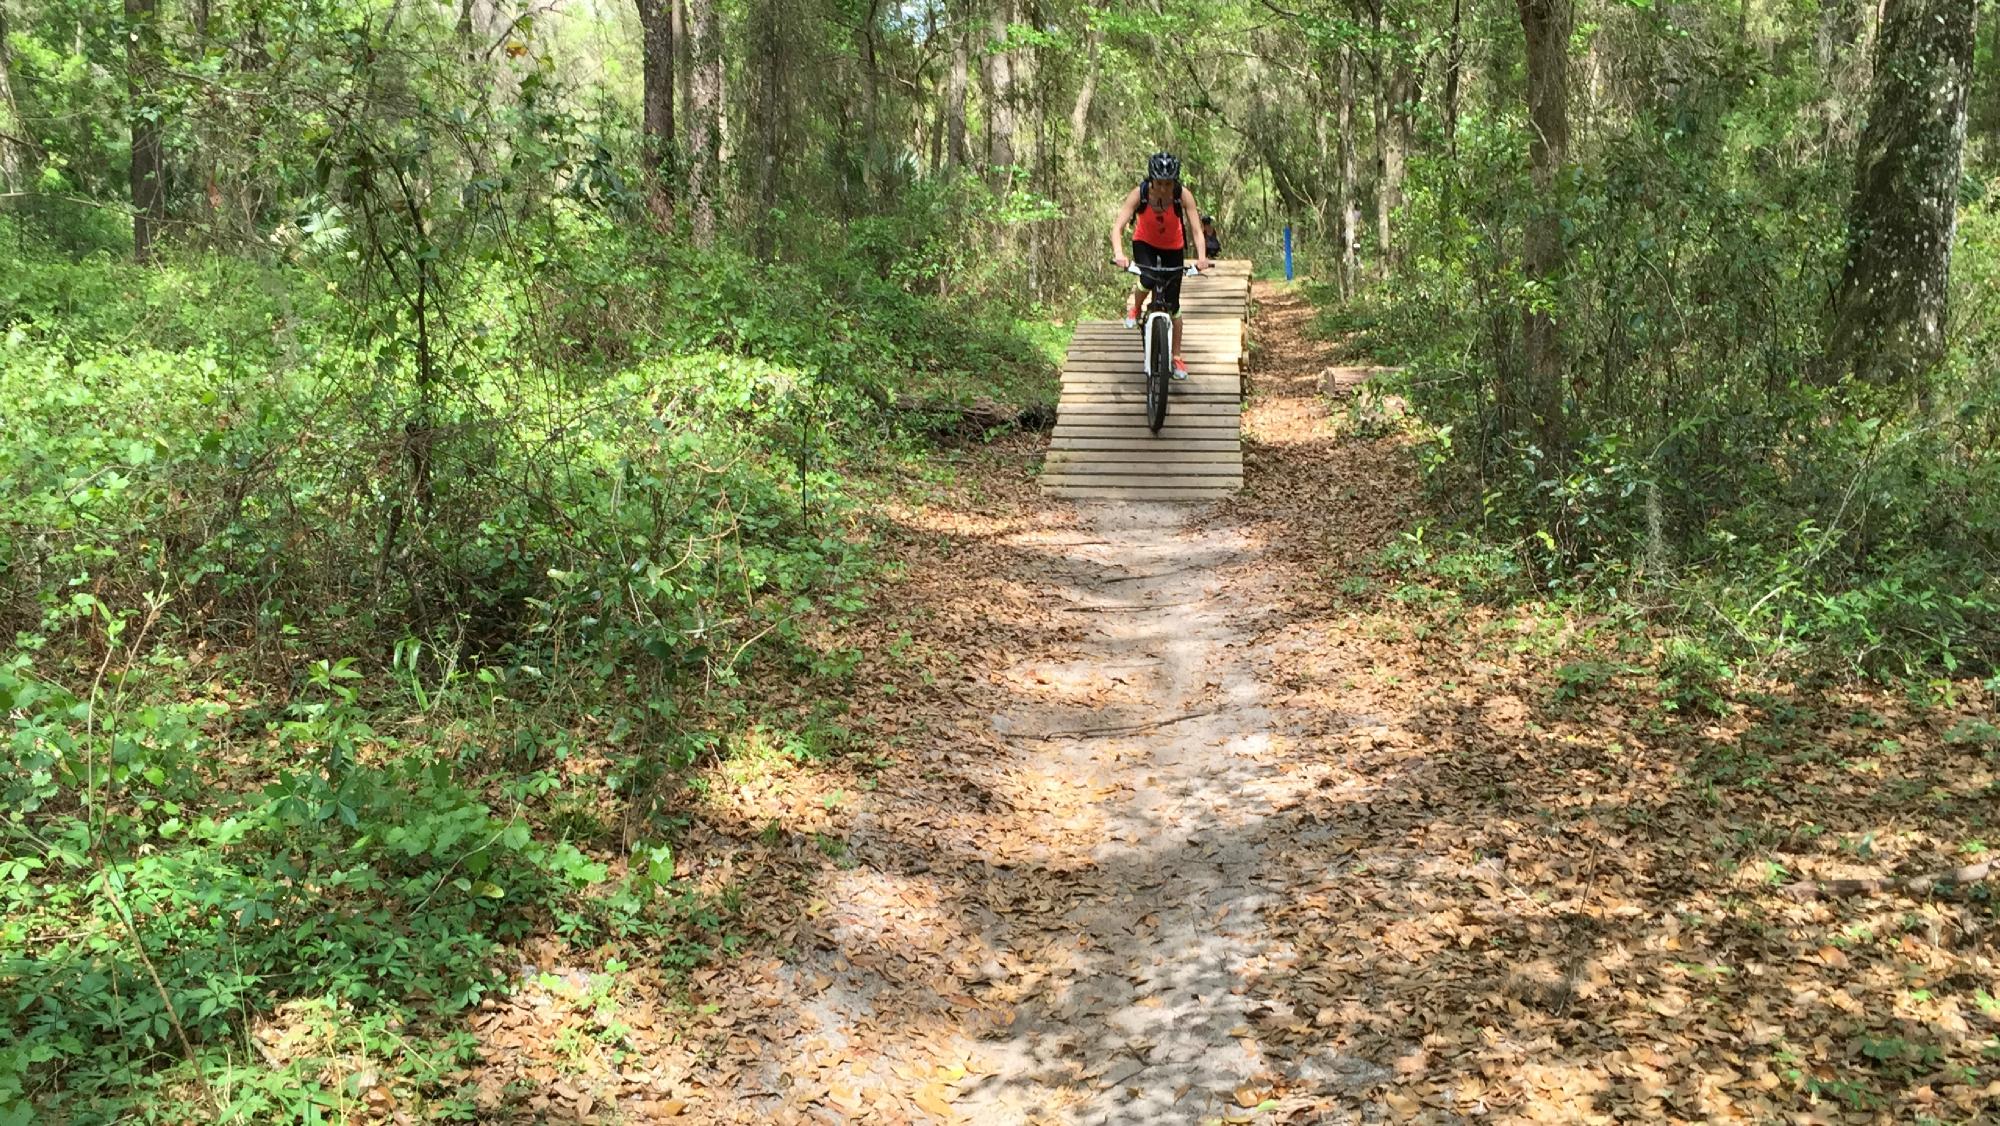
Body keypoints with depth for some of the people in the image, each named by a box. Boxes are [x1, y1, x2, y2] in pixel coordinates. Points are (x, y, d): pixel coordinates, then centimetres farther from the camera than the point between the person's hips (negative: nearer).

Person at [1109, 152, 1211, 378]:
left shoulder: (1183, 195, -27)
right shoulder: (1139, 194, -28)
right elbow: (1117, 226, -33)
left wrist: (1201, 257, -49)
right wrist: (1119, 254, -52)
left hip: (1173, 248, 1)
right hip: (1144, 243, -1)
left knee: (1172, 304, 1)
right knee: (1148, 280, -32)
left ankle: (1177, 356, 16)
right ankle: (1134, 307, 3)